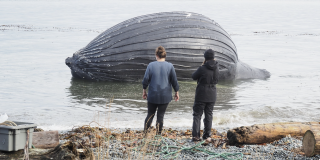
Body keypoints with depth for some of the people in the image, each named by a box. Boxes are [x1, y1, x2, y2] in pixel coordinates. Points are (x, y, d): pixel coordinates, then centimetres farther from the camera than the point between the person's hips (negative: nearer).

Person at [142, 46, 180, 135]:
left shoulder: (151, 65, -4)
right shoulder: (170, 66, -4)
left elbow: (146, 79, -3)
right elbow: (174, 81, -1)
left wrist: (144, 90, 10)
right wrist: (177, 92, 11)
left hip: (153, 95, 0)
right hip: (165, 96, 0)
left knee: (150, 114, 11)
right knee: (160, 115, 6)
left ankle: (145, 133, 6)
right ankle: (158, 134, 6)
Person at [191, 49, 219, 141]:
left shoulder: (202, 69, -17)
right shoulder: (216, 69, -1)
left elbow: (194, 77, -1)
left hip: (201, 95, -4)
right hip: (212, 95, 5)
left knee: (197, 115, 1)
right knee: (209, 115, 14)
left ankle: (195, 135, -7)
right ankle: (207, 135, 15)